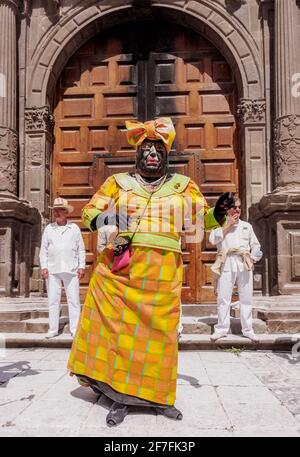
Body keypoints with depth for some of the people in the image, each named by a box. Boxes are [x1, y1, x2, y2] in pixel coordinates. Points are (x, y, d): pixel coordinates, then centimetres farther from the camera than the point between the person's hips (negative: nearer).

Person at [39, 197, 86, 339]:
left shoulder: (74, 228, 7)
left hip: (71, 269, -1)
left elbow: (81, 249, 8)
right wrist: (44, 267, -1)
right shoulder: (48, 229, 9)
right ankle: (53, 329, 11)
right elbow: (43, 250, 9)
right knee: (53, 300, 4)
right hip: (52, 270, 1)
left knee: (73, 300, -2)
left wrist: (81, 266, -1)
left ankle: (75, 329, 4)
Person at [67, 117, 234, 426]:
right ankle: (121, 395, 15)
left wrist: (218, 213, -9)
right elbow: (89, 212, 10)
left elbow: (203, 219, 13)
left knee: (158, 331, 4)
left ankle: (157, 396, 21)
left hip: (161, 271, 1)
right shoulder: (118, 182, 12)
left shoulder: (182, 185, 14)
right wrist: (102, 220, -12)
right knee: (117, 326, -1)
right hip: (119, 267, 0)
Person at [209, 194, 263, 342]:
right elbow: (213, 239, -8)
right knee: (223, 297, -3)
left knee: (246, 297, 3)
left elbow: (255, 245, 18)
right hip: (227, 263, -2)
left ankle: (247, 329, 12)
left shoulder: (246, 226, 18)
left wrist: (253, 258, 2)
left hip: (244, 264, 2)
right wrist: (228, 225, -5)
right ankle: (222, 328, 7)